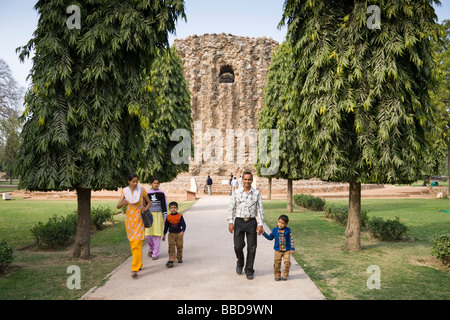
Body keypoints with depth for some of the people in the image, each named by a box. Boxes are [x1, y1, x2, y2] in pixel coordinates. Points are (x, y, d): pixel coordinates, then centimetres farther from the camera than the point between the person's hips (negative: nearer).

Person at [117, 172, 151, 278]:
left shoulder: (141, 190, -1)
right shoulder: (124, 191, 1)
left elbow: (149, 202, 11)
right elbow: (118, 206, -5)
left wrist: (145, 208, -11)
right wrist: (123, 203, -28)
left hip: (139, 219, -2)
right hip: (129, 219, 2)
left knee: (137, 244, -11)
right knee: (132, 243, 11)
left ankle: (135, 269, -12)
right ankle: (139, 264, 29)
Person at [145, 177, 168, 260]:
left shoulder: (161, 194, 2)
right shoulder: (147, 194, 6)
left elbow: (164, 205, 2)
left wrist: (165, 217, -3)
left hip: (158, 215, -1)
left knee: (157, 235, -3)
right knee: (147, 235, -5)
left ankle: (155, 254, 7)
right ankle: (151, 248, 25)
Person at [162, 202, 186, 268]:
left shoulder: (180, 216, -8)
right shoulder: (168, 217, -1)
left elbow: (183, 225, -11)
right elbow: (166, 226, 10)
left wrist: (182, 231, -30)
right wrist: (164, 234, 14)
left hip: (179, 234, -1)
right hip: (171, 234, 1)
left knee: (179, 246, 8)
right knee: (171, 247, -8)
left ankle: (179, 258, 30)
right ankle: (171, 260, -10)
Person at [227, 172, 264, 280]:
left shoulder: (256, 193, 3)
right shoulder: (236, 192, 3)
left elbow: (260, 210, 4)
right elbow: (231, 208, 5)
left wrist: (260, 224, -4)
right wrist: (230, 222, -4)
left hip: (252, 222, 0)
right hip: (239, 222, 0)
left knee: (251, 247, 3)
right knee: (238, 246, -7)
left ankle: (249, 270, 17)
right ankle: (240, 263, 23)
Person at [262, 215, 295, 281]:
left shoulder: (288, 230, -3)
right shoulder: (275, 230, 1)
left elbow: (291, 239, 0)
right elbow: (270, 237, 11)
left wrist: (292, 248, -4)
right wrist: (264, 233, 1)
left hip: (286, 250, -1)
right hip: (278, 250, 1)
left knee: (287, 263, -9)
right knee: (277, 263, 2)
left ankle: (285, 275, 10)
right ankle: (277, 275, 18)